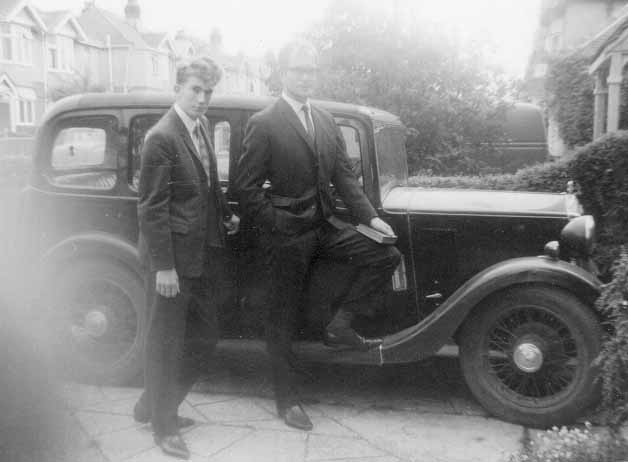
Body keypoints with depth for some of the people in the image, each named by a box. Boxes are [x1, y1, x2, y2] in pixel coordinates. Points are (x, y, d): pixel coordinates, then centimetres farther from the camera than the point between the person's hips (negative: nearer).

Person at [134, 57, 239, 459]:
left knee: (204, 336, 18)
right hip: (173, 258, -9)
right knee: (167, 343, 6)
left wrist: (227, 214, 6)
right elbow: (153, 208, -18)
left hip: (200, 256, 9)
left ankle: (153, 406, 35)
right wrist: (163, 266, -19)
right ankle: (164, 426, 24)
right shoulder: (162, 138, -16)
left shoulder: (201, 126, 9)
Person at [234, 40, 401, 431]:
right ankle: (286, 399, 21)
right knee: (284, 318, 5)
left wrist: (370, 216, -2)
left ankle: (340, 325, 4)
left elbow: (344, 174, 9)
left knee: (387, 255, -9)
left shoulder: (326, 121, 10)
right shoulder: (264, 124, -9)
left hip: (326, 226, 6)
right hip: (288, 234, -5)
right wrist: (278, 228, -14)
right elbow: (247, 187, -10)